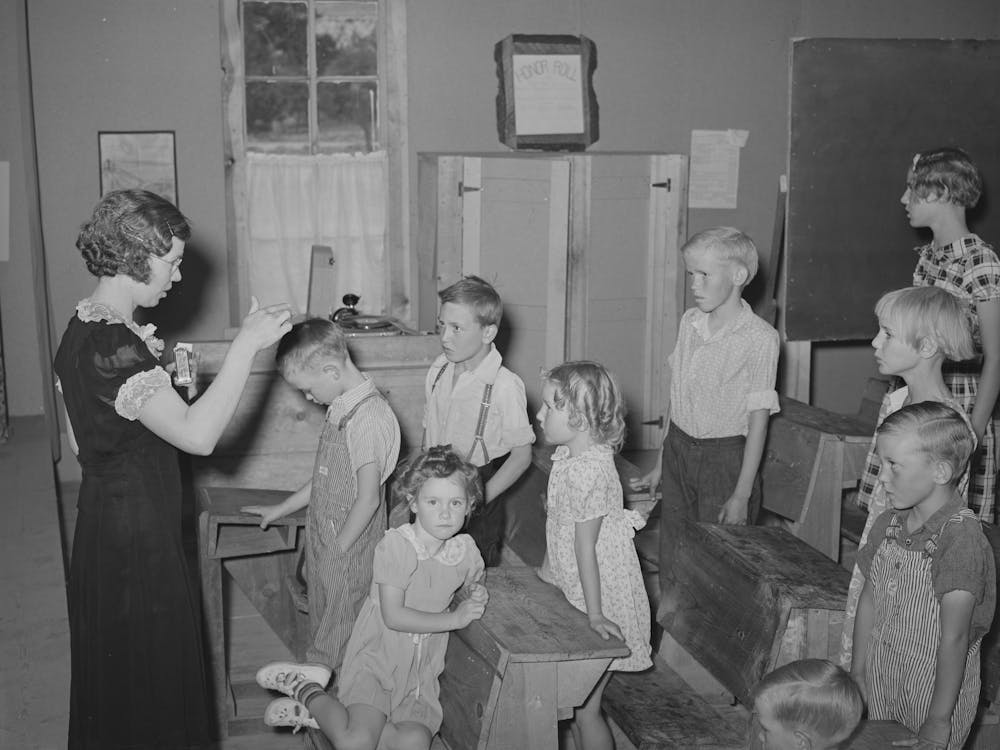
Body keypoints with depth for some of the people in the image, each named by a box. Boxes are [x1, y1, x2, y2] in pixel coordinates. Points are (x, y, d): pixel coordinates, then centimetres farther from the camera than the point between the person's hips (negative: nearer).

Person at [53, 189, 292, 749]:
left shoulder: (83, 329, 7)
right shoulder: (111, 345, -25)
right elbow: (197, 435, -33)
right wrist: (247, 345, -30)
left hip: (106, 527, 10)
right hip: (137, 540, -10)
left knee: (117, 690, 23)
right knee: (148, 687, 6)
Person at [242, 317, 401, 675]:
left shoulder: (369, 419, -25)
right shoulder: (342, 408, 5)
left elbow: (368, 499, -24)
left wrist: (336, 551, -16)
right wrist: (281, 509, 21)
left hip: (348, 553, -9)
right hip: (324, 540, 9)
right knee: (321, 629, 22)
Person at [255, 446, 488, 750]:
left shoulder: (466, 550, -1)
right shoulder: (396, 545, -18)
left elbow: (472, 581, 22)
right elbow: (393, 616, -21)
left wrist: (476, 592, -3)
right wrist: (454, 618, -19)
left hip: (421, 668, 5)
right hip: (378, 654, -5)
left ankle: (319, 715, 0)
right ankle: (305, 688, 8)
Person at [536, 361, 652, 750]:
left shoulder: (587, 471, -26)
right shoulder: (569, 457, 4)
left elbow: (585, 546, -25)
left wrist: (594, 614, -22)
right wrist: (547, 570, 23)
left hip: (601, 598, -9)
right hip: (571, 591, 9)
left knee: (585, 709, 1)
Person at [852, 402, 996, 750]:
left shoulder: (961, 537, -22)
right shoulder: (887, 525, -1)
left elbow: (954, 637, -21)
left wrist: (939, 721, -18)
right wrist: (858, 673, 12)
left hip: (935, 688, -6)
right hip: (880, 682, 6)